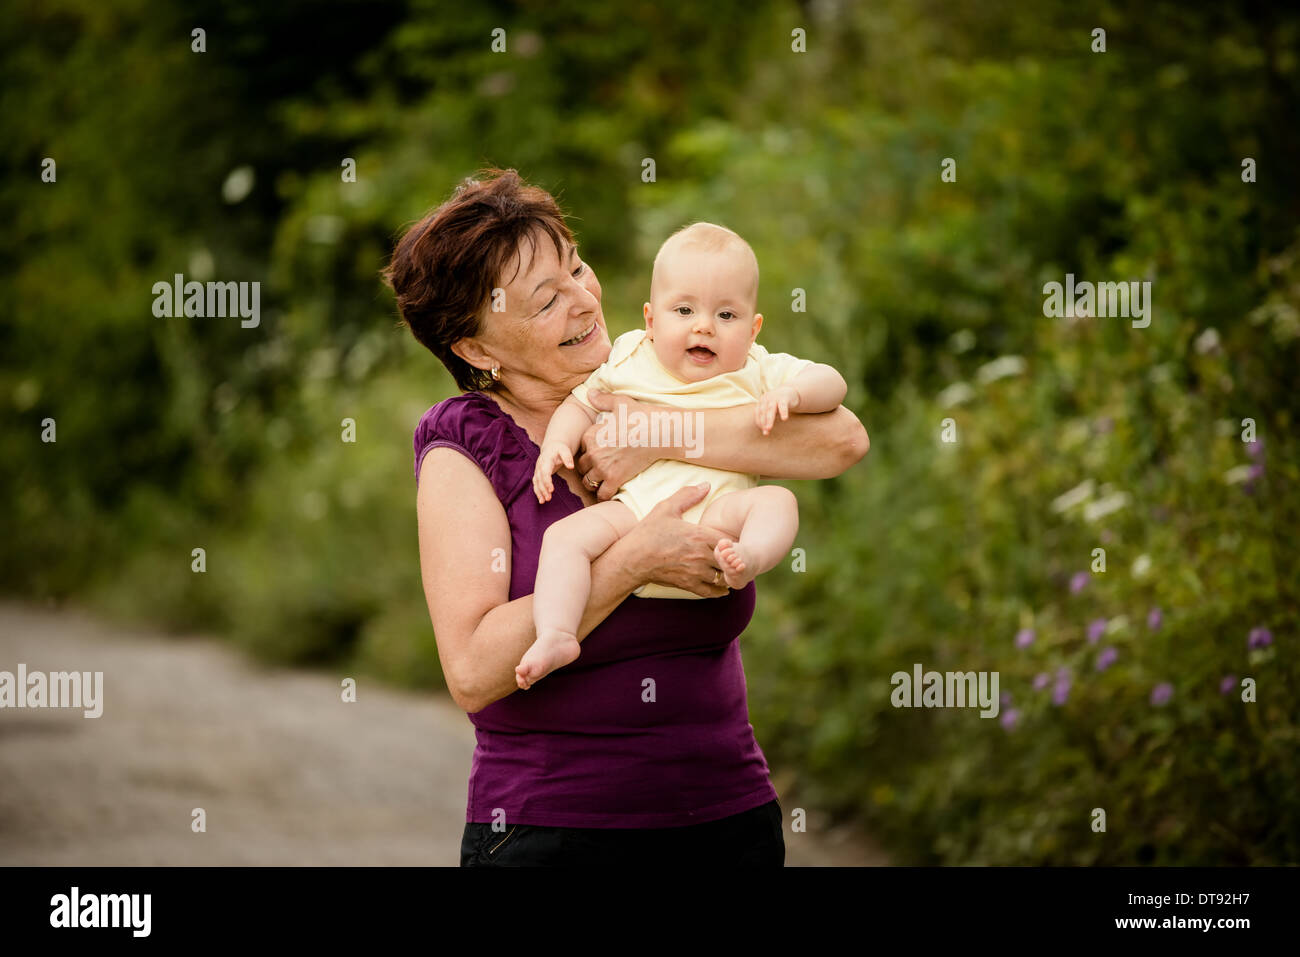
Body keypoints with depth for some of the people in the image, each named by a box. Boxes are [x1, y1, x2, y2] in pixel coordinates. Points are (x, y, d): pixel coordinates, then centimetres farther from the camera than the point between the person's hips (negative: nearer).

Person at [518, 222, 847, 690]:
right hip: (633, 507, 1)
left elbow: (831, 383, 8)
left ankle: (748, 557, -54)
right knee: (566, 535, -23)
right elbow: (580, 404, 22)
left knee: (776, 501, -28)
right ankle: (555, 636, -34)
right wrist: (556, 443, 2)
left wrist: (792, 394, -14)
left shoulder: (757, 372, 12)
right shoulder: (629, 362, 15)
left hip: (715, 513, -1)